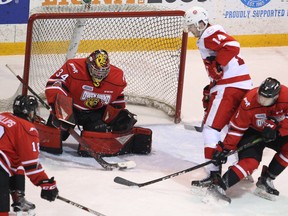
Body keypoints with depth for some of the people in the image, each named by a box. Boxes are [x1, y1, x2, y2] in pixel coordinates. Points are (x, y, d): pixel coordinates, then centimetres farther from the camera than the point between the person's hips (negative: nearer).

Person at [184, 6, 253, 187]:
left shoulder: (209, 35, -9)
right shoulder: (208, 38, 23)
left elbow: (232, 46, -27)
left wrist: (217, 66, -21)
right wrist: (210, 90, 24)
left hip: (229, 88, -11)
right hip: (243, 86, 11)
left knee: (211, 128, -10)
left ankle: (214, 173, -15)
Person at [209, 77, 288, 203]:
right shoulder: (249, 102, -29)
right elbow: (237, 127, -21)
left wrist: (277, 129, -31)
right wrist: (226, 148, -23)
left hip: (275, 133, 4)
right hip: (252, 132, -4)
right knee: (251, 162, -26)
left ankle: (266, 180, -10)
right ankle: (219, 186, -33)